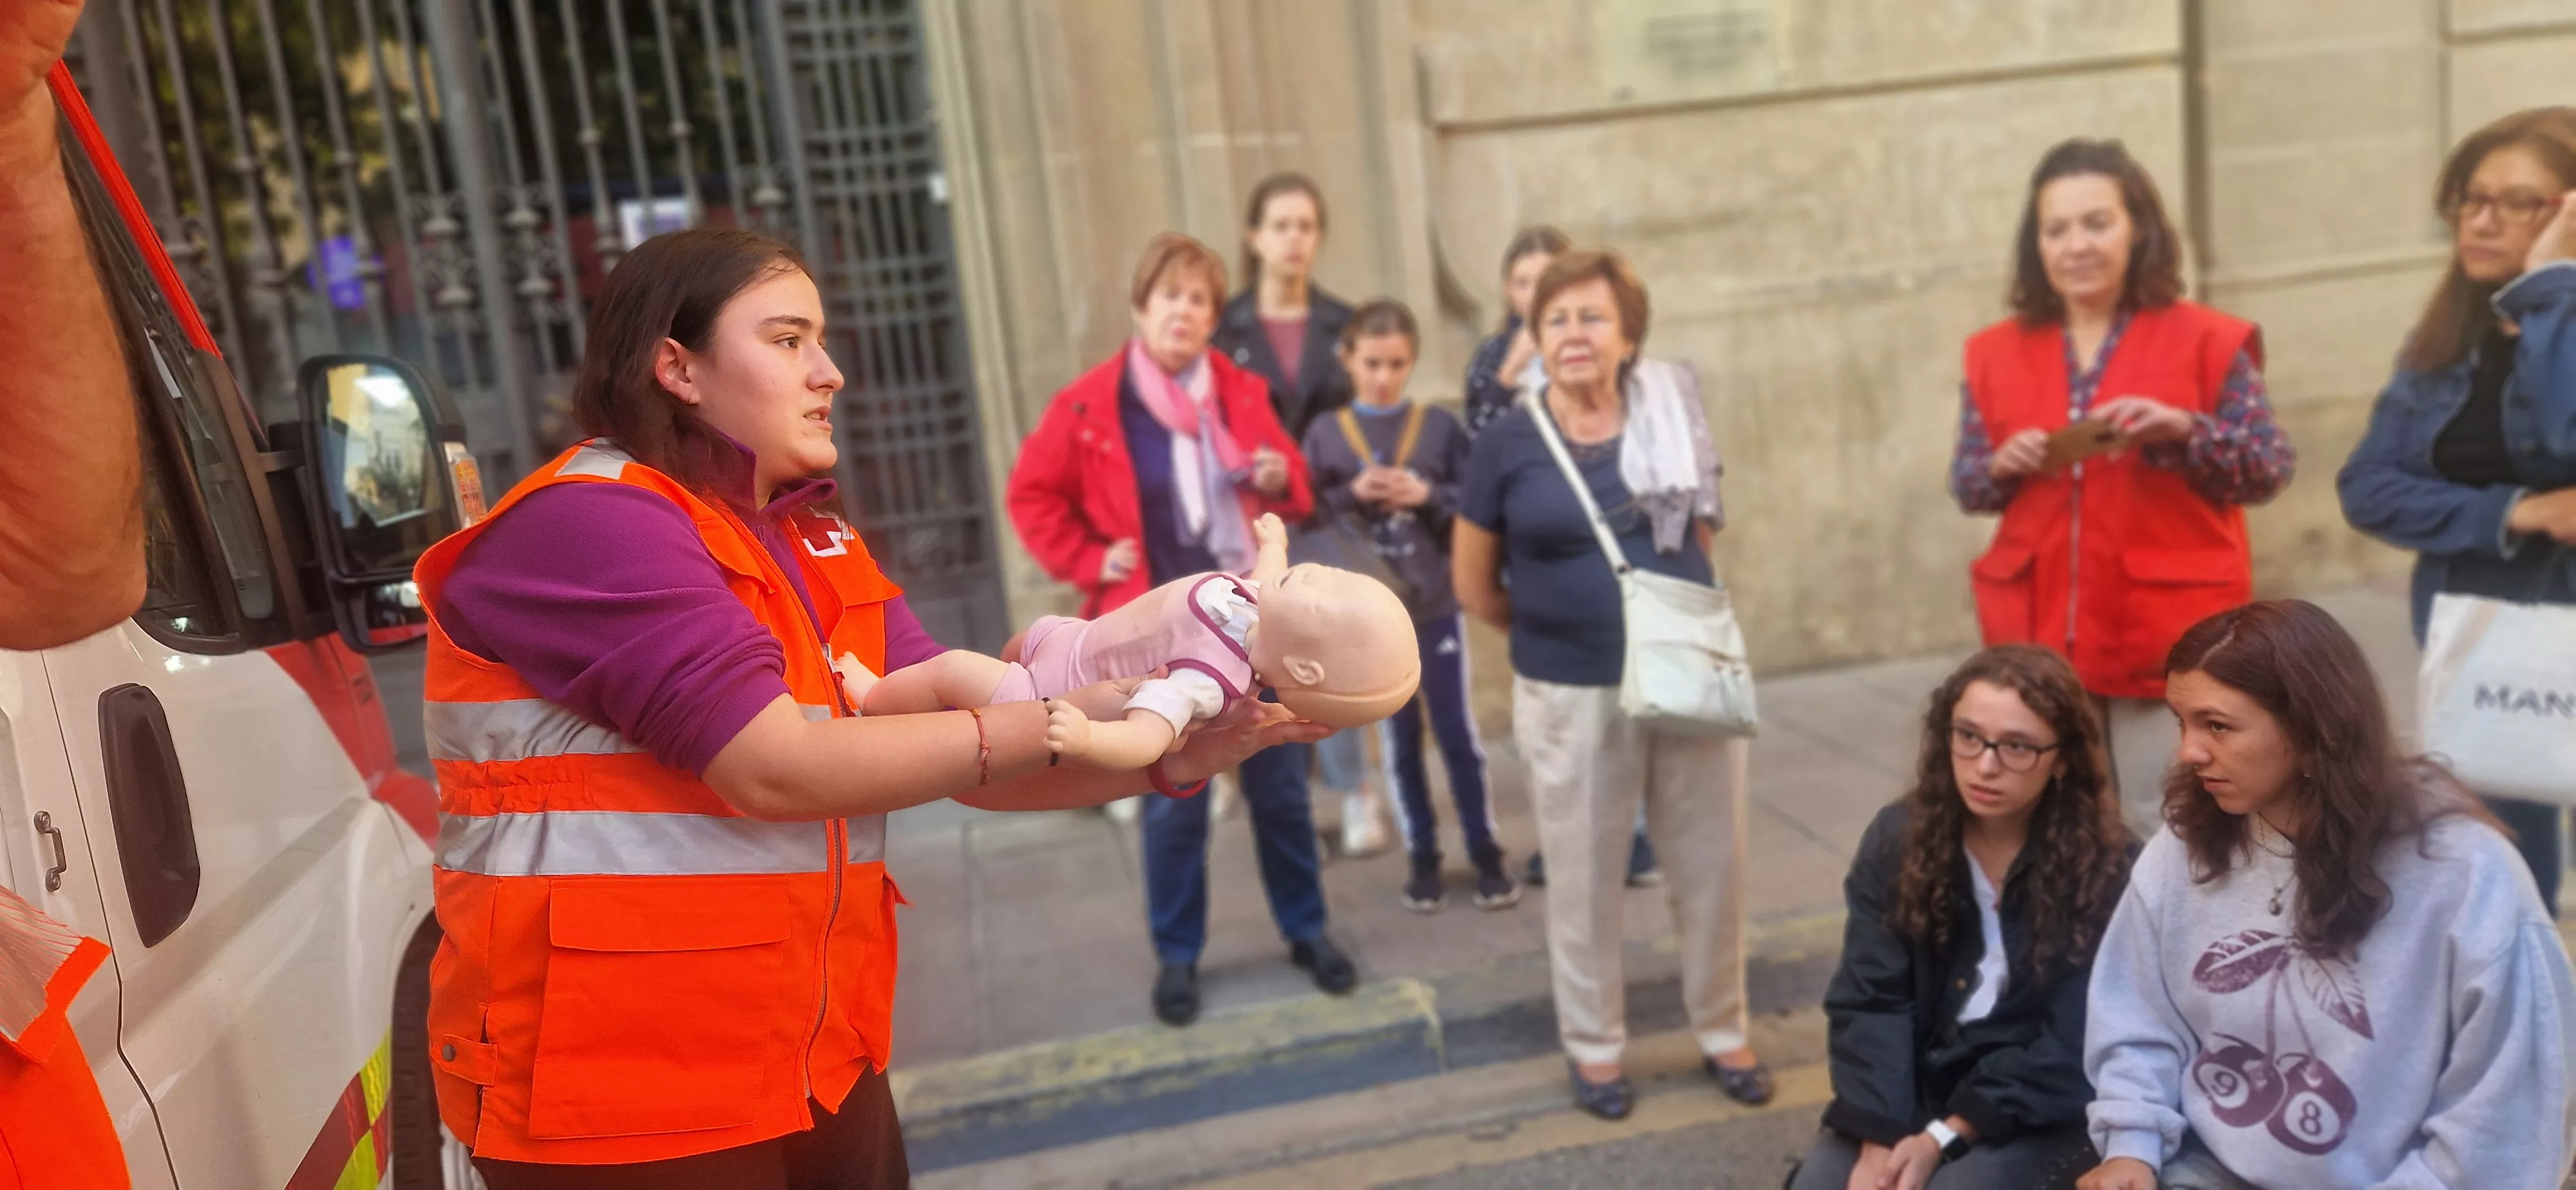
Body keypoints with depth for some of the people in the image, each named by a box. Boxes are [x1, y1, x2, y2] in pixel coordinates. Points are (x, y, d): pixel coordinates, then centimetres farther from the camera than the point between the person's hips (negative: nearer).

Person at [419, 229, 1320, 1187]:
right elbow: (777, 770, -24)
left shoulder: (818, 546, 11)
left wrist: (1165, 762, -10)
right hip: (617, 1095, -7)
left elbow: (962, 757, 4)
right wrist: (1061, 722, -20)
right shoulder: (583, 524, -16)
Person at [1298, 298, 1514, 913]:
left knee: (1458, 734, 6)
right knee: (1400, 739, 11)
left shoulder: (1440, 426, -2)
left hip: (1437, 606, 0)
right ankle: (1423, 858, 23)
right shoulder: (1324, 433, -1)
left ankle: (1487, 855, 19)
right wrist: (1353, 495, -17)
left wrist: (1427, 496, -17)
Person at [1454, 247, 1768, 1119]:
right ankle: (1594, 1049, 29)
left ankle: (1722, 1033, 33)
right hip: (1572, 697, -2)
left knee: (1713, 867, 13)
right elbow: (1473, 582, 3)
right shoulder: (1507, 442, -6)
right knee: (1585, 881, 10)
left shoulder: (1672, 418, 1)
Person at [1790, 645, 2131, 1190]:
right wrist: (1879, 1139, -19)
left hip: (2042, 1111, -3)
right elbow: (1870, 999, -7)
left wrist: (1944, 1136, -19)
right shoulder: (1897, 838, -3)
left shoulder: (2109, 870, -12)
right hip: (1916, 1087, 3)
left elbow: (2074, 1045, -14)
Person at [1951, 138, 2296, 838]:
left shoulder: (2205, 340, -1)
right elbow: (1965, 481, 10)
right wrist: (2005, 465, -12)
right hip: (2041, 638, 3)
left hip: (2167, 639, -2)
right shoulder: (1997, 353, 7)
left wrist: (2185, 429, -19)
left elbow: (2274, 469, -2)